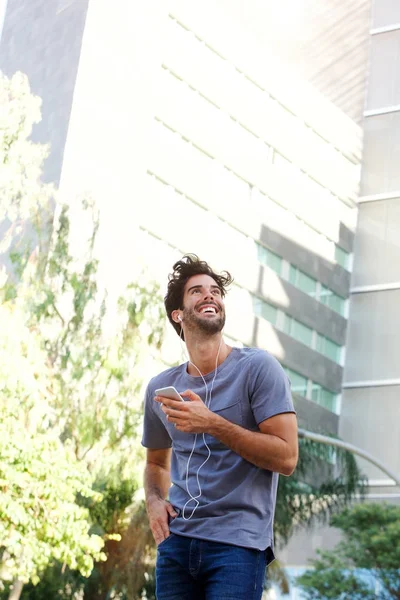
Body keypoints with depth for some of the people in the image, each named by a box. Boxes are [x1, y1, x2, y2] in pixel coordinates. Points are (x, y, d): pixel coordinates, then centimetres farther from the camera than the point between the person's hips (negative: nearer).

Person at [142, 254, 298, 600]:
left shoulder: (257, 367, -5)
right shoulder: (160, 388, 10)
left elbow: (286, 457, -11)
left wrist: (212, 424, -18)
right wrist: (154, 501, 3)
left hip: (238, 542, -4)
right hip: (176, 539, 4)